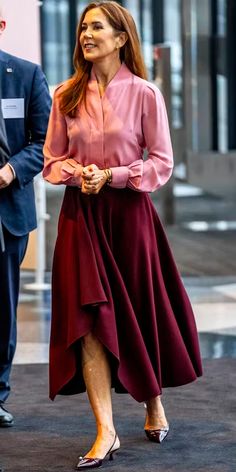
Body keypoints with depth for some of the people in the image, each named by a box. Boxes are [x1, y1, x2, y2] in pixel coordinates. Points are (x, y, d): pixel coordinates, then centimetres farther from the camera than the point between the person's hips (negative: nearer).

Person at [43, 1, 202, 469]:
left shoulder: (144, 94, -4)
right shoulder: (66, 95, 5)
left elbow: (162, 163, -3)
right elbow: (53, 159, 10)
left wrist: (111, 175, -15)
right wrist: (77, 174, -10)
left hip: (129, 212, -2)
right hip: (80, 214, 2)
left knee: (140, 312, 9)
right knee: (88, 317, -8)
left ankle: (154, 402, 35)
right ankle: (105, 431, -6)